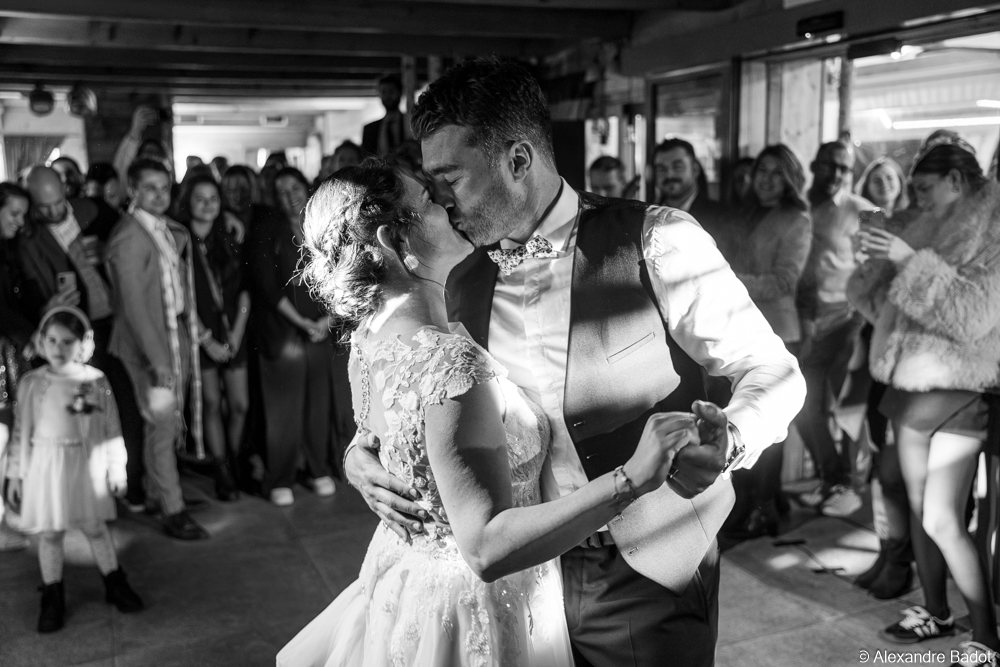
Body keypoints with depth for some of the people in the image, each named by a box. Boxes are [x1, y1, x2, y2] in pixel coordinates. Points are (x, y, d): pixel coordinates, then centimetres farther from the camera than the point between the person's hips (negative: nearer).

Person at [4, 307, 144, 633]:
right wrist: (15, 475, 1)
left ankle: (115, 585, 28)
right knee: (49, 533, 8)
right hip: (46, 466, 0)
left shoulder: (96, 380, -5)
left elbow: (111, 428, -1)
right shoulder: (32, 383, -5)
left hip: (88, 465, 0)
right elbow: (21, 431, 0)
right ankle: (53, 598, 23)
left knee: (96, 528, 11)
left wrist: (116, 468, 1)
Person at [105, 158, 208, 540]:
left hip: (178, 333, 7)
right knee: (162, 423, -1)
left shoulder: (172, 231, 8)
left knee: (169, 422, 15)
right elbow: (133, 303, -18)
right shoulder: (128, 237, -15)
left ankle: (156, 494, 31)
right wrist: (157, 357, -19)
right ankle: (172, 511, 10)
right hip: (149, 338, -7)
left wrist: (192, 326, 5)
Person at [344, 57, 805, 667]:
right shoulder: (463, 285, 0)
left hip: (649, 578, -4)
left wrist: (731, 441, -31)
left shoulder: (657, 243, -15)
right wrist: (361, 455, -10)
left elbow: (773, 372, -10)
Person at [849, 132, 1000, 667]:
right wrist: (882, 262, -4)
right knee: (919, 510, 13)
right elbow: (888, 307, 14)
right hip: (910, 386, 7)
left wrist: (913, 261, -22)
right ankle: (935, 612, 28)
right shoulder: (928, 232, 11)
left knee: (943, 521, -9)